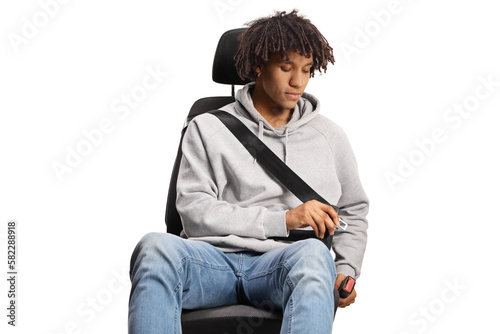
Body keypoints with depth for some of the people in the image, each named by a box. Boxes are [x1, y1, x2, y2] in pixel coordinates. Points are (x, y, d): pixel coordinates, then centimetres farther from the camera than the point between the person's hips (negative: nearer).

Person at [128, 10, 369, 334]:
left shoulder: (329, 136, 22)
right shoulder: (208, 129, 13)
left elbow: (354, 212, 31)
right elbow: (194, 211, 1)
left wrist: (346, 270, 10)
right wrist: (283, 219, -7)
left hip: (282, 264, 1)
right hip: (214, 258, 0)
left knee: (313, 254, -38)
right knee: (156, 247, -36)